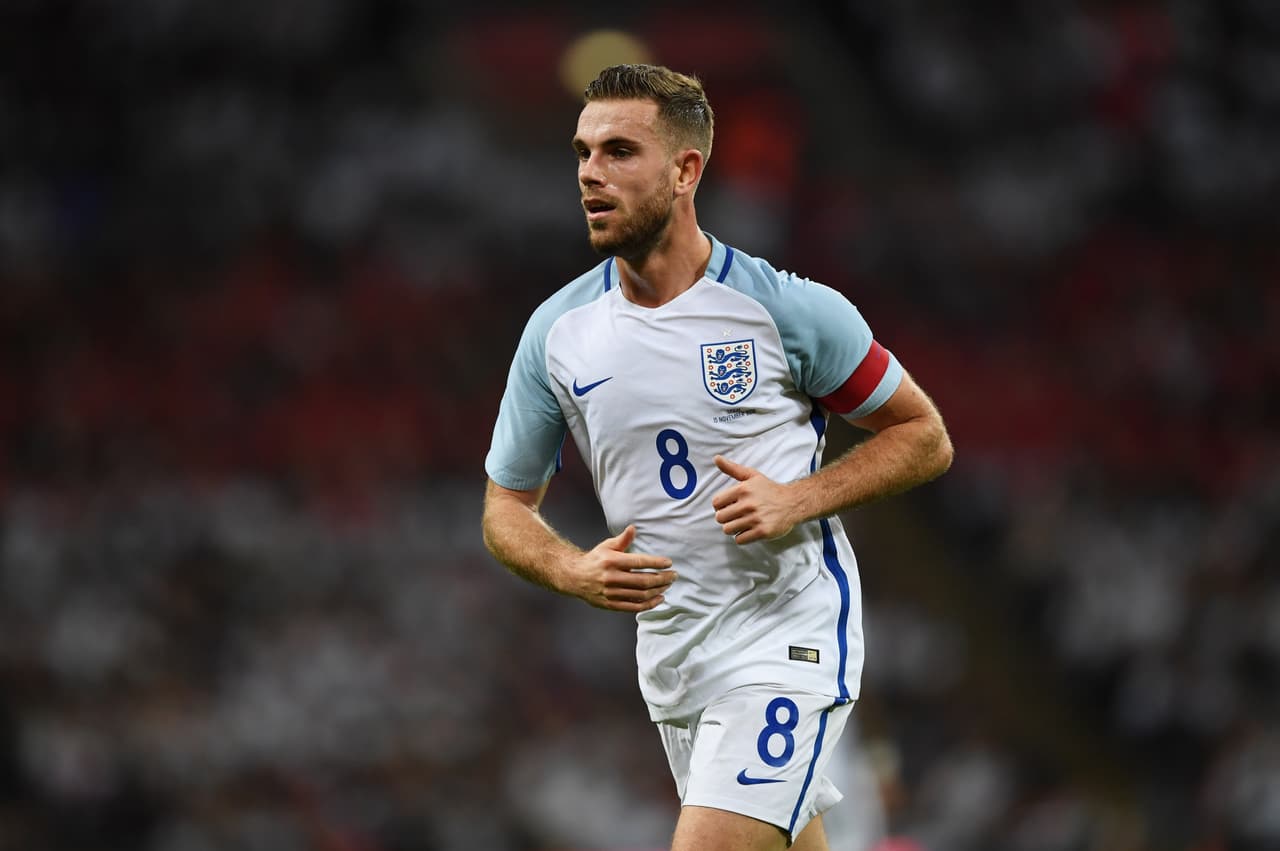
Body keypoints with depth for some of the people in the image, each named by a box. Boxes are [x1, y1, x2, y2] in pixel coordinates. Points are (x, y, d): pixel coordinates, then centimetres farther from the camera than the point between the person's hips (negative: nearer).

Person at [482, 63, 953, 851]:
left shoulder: (790, 310, -10)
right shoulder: (558, 330, 1)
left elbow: (926, 438, 0)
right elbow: (507, 506, 11)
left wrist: (799, 499, -16)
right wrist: (573, 571, -11)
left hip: (788, 635, -5)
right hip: (670, 653, 5)